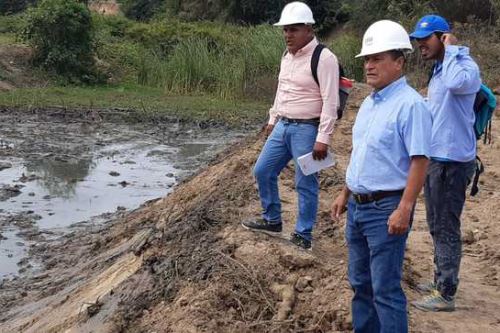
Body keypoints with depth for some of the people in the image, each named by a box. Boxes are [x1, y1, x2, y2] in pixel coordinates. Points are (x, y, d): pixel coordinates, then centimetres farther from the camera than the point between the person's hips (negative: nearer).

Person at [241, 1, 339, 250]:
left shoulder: (323, 58, -16)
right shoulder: (287, 56, 11)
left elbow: (330, 102, -19)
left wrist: (323, 138, -22)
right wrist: (273, 119, 24)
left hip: (307, 130, -8)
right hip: (282, 127, 9)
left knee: (305, 184, 0)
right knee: (262, 171, 13)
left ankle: (303, 236, 14)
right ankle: (272, 221, 29)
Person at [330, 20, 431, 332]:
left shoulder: (410, 104, -17)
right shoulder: (370, 103, 11)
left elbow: (420, 161, -21)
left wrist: (404, 210, -24)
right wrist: (346, 193, 20)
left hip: (386, 209, -9)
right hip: (358, 205, 9)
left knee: (385, 289, -1)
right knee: (360, 282, 18)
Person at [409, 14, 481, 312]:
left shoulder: (466, 66, -14)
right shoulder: (439, 71, 15)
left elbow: (457, 83, -39)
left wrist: (452, 49, -24)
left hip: (452, 162, -9)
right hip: (435, 159, 10)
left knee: (447, 229, -3)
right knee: (437, 226, 18)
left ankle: (446, 295, 6)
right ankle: (441, 281, 32)